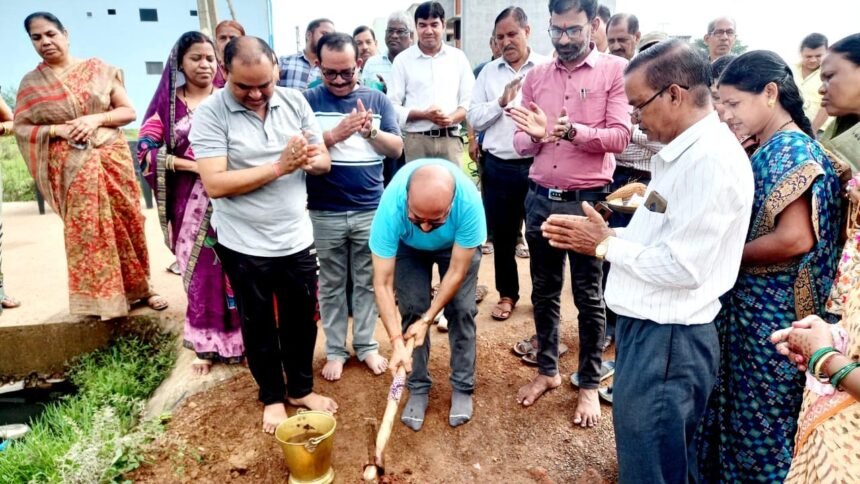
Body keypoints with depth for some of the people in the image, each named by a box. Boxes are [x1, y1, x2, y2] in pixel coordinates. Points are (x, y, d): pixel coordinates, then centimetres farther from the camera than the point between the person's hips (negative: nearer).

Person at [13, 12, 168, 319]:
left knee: (126, 224, 4)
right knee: (85, 231, 3)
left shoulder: (98, 69, 3)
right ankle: (102, 297, 16)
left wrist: (96, 119, -13)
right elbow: (20, 127, 5)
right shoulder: (31, 83, 5)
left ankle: (140, 288, 19)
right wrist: (57, 129, -11)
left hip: (112, 159, 0)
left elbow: (129, 111, 3)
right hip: (71, 169, 0)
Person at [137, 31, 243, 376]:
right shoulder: (168, 104, 4)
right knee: (201, 273, 7)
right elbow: (147, 150, -3)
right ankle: (206, 345, 22)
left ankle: (240, 339, 20)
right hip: (192, 202, 0)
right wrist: (194, 166, -15)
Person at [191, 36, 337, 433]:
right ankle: (272, 396, 36)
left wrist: (310, 159, -22)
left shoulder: (295, 101, -1)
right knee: (259, 325, 15)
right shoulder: (210, 114, -13)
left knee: (302, 319, 17)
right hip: (244, 246, -3)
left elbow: (324, 161, 2)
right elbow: (215, 184, -21)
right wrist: (279, 166, -26)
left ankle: (301, 388, 39)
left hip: (297, 238, 4)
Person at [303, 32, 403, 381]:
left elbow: (396, 148, 0)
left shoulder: (377, 100, 4)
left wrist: (370, 131, -18)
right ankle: (335, 350, 25)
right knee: (331, 285, 11)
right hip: (325, 213, -1)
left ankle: (367, 345, 27)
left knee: (367, 282, 12)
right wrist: (335, 134, -22)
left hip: (371, 210, 1)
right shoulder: (308, 100, -1)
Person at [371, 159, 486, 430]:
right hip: (408, 246, 1)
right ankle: (418, 389, 10)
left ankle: (463, 388, 10)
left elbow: (456, 271, -29)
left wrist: (428, 319, -27)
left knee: (461, 310, -8)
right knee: (412, 311, -7)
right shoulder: (391, 205, -41)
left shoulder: (469, 201, -42)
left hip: (457, 245, 0)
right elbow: (382, 283, -36)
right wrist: (397, 342, -41)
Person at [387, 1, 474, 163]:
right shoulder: (403, 59, 4)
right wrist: (424, 114, -15)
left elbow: (469, 100, 8)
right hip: (416, 140, -1)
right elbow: (392, 106, 0)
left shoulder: (458, 57, 10)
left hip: (450, 139, 2)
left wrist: (452, 118, -12)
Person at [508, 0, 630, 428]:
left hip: (588, 201, -4)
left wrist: (571, 130, -26)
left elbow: (620, 136, -11)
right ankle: (547, 370, 33)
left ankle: (589, 384, 25)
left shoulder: (615, 70, -3)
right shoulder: (536, 76, 9)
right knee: (544, 291, 14)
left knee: (588, 297, 8)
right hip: (540, 199, 4)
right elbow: (521, 143, 7)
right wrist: (535, 136, -15)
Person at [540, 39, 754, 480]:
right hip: (647, 330, 10)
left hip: (667, 340, -10)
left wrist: (605, 245, -14)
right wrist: (604, 235, 1)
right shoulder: (681, 152, 10)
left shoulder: (711, 160, -22)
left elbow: (682, 266, -27)